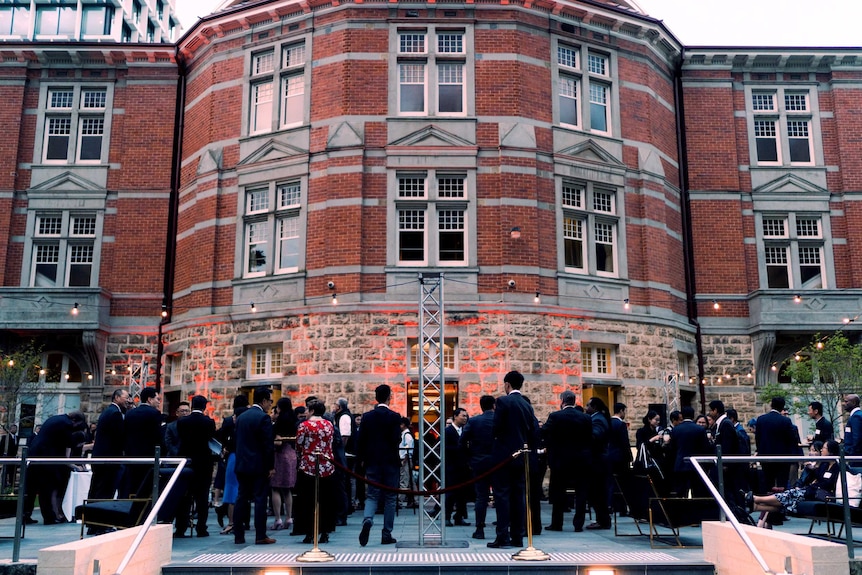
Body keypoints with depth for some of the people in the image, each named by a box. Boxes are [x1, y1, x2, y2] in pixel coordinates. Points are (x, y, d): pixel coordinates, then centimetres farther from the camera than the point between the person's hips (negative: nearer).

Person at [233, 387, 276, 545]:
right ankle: (260, 536, 0)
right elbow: (269, 445, -15)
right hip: (259, 466, -7)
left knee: (241, 499, 9)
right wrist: (271, 466, -9)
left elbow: (238, 441, 14)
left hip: (242, 465, 7)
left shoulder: (241, 417, 11)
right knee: (260, 499, -2)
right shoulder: (264, 417, -12)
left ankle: (238, 535, 12)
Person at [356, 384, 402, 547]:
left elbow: (360, 440, 2)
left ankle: (367, 520, -21)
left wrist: (361, 458, 13)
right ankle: (387, 535, 10)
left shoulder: (367, 416, 1)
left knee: (371, 496, 7)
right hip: (390, 462, -2)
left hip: (372, 462, 2)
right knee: (389, 498, 7)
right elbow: (397, 440, -13)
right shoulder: (394, 417, -9)